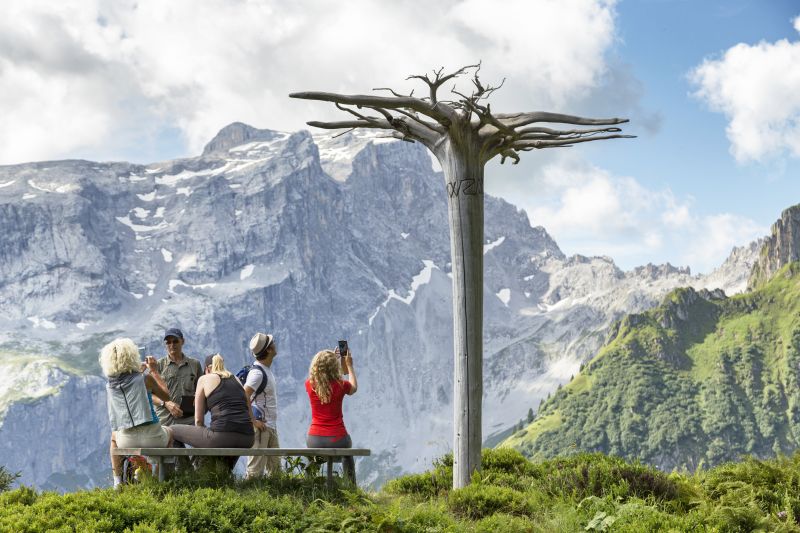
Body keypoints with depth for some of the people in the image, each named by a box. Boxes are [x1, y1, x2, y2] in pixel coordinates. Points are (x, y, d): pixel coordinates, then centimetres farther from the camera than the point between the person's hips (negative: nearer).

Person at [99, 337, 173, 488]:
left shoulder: (109, 385, 4)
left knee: (114, 437, 39)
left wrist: (141, 371, 25)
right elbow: (166, 395, 5)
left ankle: (118, 480, 34)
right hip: (152, 438, -3)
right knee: (169, 434, 34)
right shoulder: (145, 378, -7)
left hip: (127, 441, 3)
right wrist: (155, 371, 12)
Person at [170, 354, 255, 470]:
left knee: (173, 431, 13)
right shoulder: (236, 380, 25)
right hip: (248, 439, 6)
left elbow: (198, 420, 11)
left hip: (221, 436, -5)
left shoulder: (205, 379, 12)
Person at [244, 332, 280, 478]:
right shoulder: (257, 373, -17)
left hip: (271, 427, 10)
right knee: (256, 470, -8)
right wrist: (253, 421, -22)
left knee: (275, 468, 13)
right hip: (261, 427, -10)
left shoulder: (266, 369, 13)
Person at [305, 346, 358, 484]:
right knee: (347, 453, 34)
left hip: (315, 441, 1)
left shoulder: (310, 385, -5)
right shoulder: (340, 385, -10)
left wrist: (332, 358, 27)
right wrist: (349, 365, 24)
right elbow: (354, 388, 15)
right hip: (337, 439, -1)